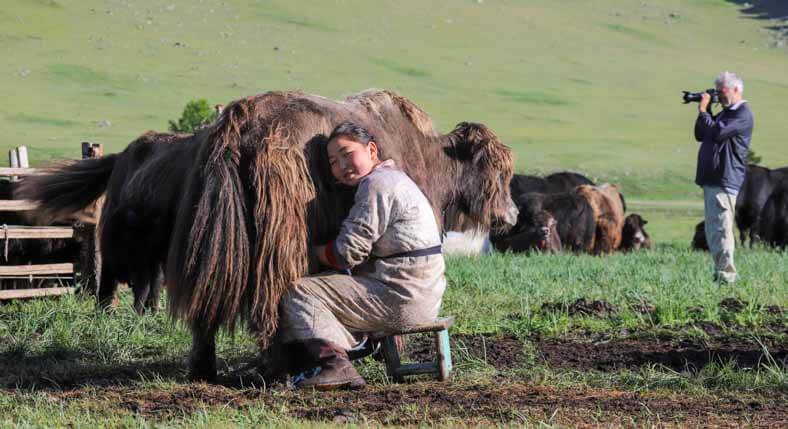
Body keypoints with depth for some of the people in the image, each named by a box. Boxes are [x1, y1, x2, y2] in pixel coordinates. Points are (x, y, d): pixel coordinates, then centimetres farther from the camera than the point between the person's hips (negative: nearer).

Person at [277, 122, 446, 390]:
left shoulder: (376, 184, -13)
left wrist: (315, 252, 3)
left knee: (299, 293, -9)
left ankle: (333, 363, -25)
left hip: (402, 301, -11)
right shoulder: (394, 178, 20)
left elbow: (347, 254, -14)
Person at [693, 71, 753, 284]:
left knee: (721, 228, -12)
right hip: (711, 179, 10)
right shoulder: (725, 113, 21)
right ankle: (719, 273, 17)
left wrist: (703, 111, -9)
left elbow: (717, 132, -20)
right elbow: (700, 135, 22)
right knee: (712, 231, 12)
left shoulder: (742, 115, -9)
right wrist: (705, 111, 10)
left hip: (724, 180, -10)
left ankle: (726, 276, -12)